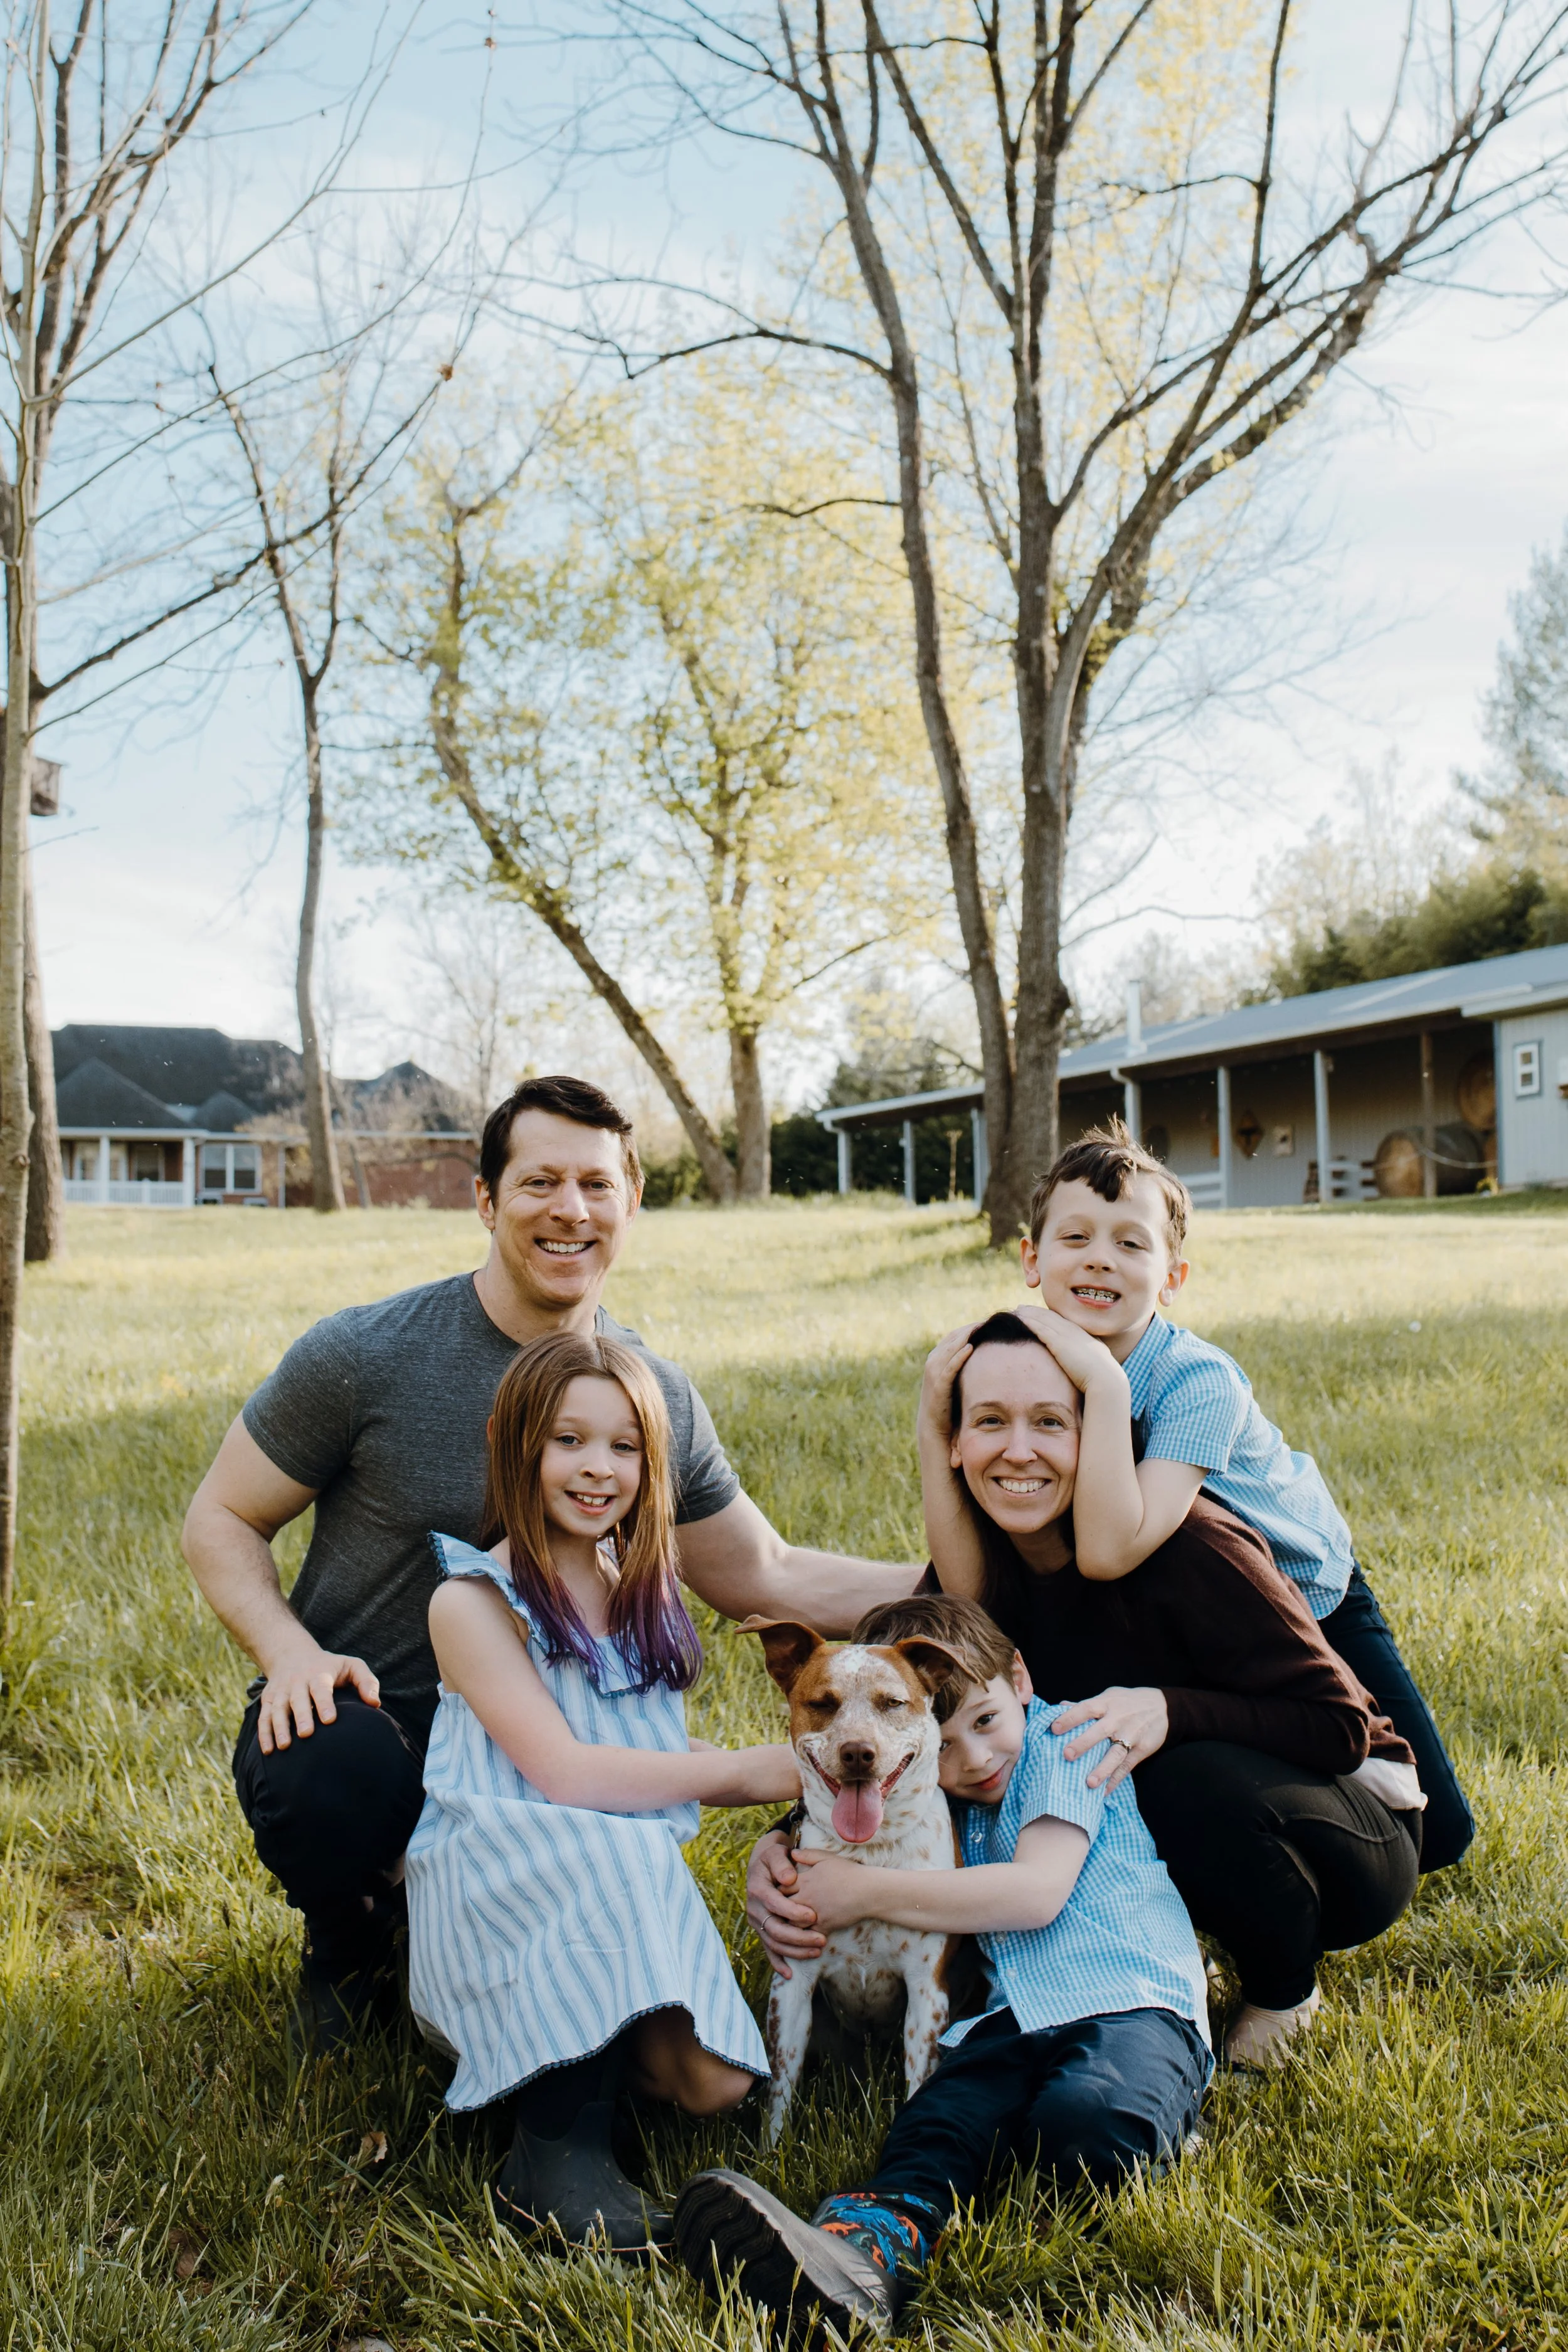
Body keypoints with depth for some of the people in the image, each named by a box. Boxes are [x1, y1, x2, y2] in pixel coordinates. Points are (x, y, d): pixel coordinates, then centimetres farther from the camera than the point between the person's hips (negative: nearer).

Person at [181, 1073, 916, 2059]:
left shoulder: (659, 1396, -1)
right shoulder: (363, 1355, -12)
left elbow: (765, 1578, 8)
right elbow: (222, 1519, -3)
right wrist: (290, 1650, -22)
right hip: (351, 1714, -2)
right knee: (335, 1779, -36)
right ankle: (350, 1937, 3)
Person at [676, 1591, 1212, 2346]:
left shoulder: (1062, 1740, 1)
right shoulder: (934, 1793, 22)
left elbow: (1037, 1892, -11)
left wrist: (867, 1893, -8)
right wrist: (776, 1868, 11)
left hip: (1131, 2003, -4)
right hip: (1018, 2015, 5)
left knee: (1087, 2116, -39)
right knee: (935, 2123, -29)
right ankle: (864, 2254, -54)